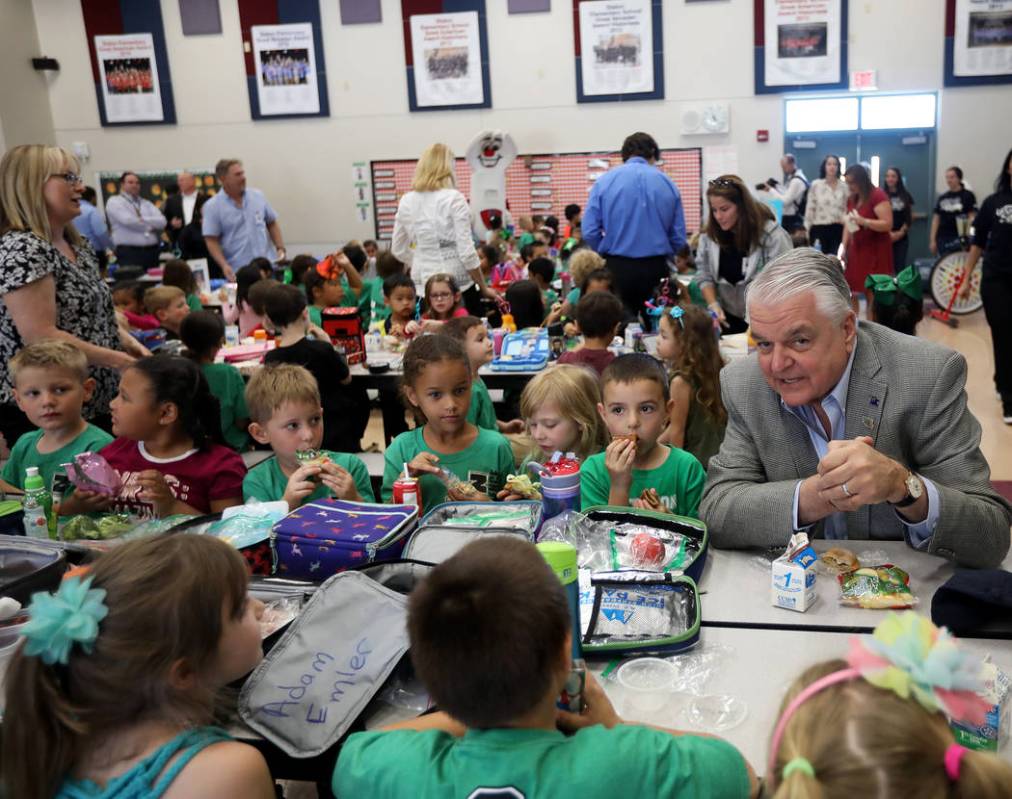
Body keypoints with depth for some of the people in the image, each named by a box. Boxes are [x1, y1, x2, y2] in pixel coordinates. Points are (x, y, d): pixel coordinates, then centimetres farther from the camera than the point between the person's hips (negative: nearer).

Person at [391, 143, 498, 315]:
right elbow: (466, 251, -12)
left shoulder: (406, 201, 4)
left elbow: (398, 250, 12)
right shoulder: (453, 198, -9)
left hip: (422, 287, 4)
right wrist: (484, 288, -2)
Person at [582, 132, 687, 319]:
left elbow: (590, 232, -5)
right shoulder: (667, 183, 4)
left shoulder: (604, 181, 0)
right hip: (656, 269, 1)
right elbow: (678, 238, 3)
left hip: (618, 269, -1)